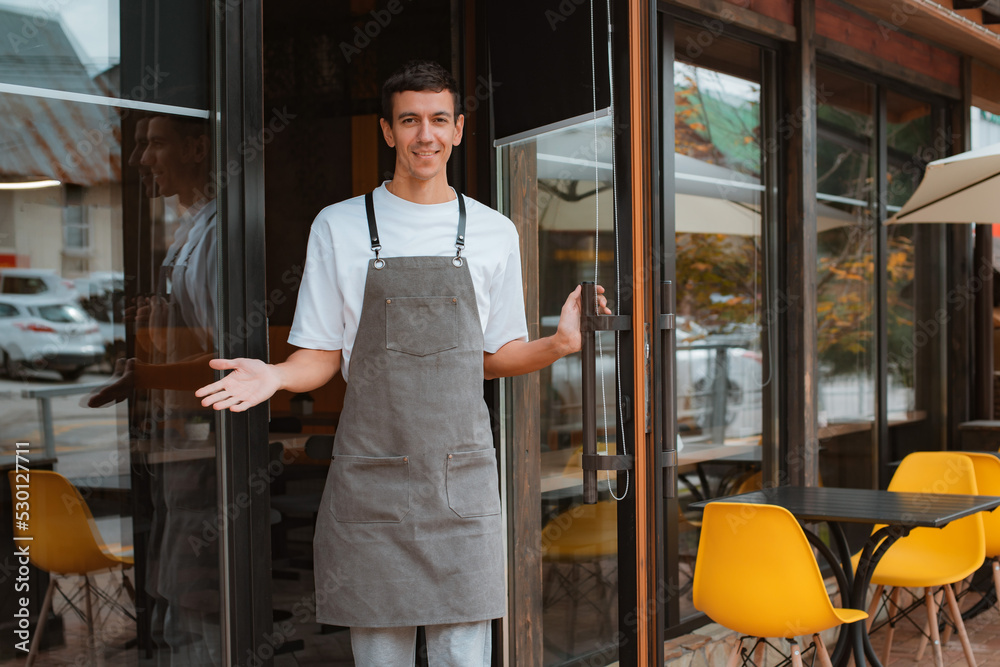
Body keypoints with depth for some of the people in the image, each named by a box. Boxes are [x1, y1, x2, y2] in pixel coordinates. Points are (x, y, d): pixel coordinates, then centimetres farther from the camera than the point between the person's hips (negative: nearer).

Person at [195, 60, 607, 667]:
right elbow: (322, 357, 7)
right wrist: (275, 376, -14)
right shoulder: (339, 228, 6)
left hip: (462, 477, 1)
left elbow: (496, 356, 14)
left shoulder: (493, 233, 9)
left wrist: (561, 342, -4)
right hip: (371, 476, -1)